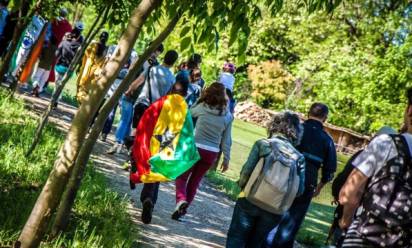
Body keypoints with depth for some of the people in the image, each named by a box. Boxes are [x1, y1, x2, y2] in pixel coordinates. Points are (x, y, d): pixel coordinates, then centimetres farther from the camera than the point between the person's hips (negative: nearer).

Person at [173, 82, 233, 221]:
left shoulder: (202, 107, -7)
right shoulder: (227, 116, -2)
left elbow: (188, 112, 15)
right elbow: (226, 140, 1)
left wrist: (201, 99, 17)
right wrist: (226, 159, 9)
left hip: (195, 147, -2)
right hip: (212, 152, 2)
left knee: (181, 177, 10)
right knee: (194, 182, 16)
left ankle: (181, 200, -17)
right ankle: (182, 209, 17)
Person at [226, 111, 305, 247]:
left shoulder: (263, 144, -4)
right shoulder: (299, 157, 1)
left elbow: (247, 170, -9)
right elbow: (299, 189, -2)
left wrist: (242, 185, 11)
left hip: (250, 200, -2)